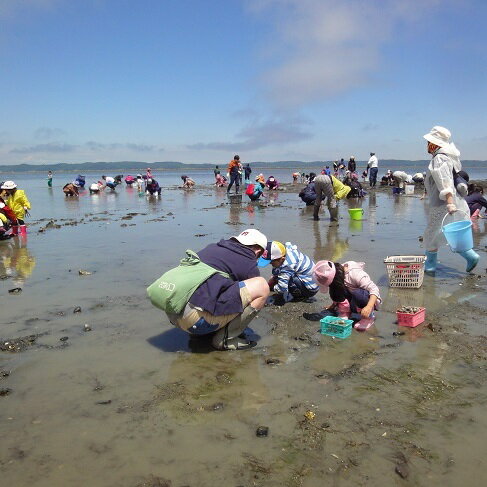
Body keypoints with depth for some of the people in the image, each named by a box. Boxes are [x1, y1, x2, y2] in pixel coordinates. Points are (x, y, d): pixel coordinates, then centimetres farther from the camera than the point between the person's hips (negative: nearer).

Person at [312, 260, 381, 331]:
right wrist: (334, 305, -2)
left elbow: (374, 289, -34)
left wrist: (369, 307, -46)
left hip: (370, 300, -5)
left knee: (357, 294, -39)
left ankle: (369, 317, -14)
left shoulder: (355, 274, -30)